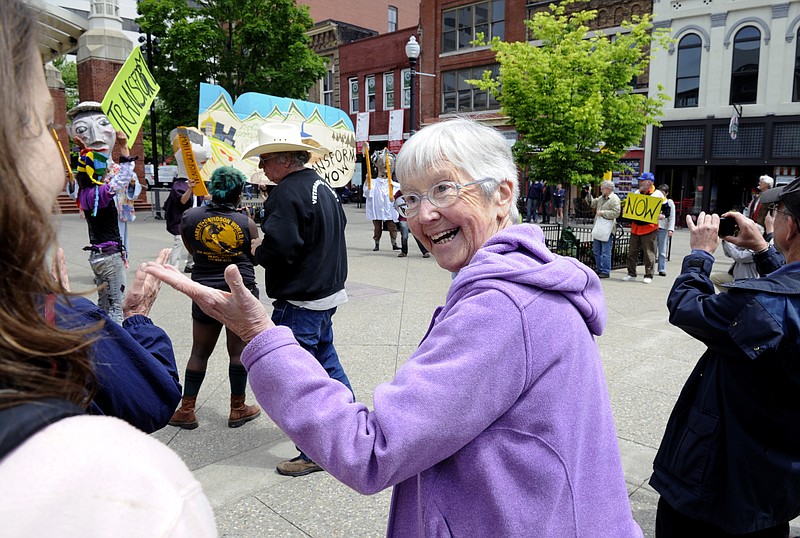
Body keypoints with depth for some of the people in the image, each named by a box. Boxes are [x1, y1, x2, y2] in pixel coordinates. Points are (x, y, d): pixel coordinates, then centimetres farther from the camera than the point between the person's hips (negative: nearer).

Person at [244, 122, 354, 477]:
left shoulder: (287, 193, -19)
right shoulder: (323, 188, 10)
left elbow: (278, 249, -27)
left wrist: (257, 250, -6)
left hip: (299, 302, -10)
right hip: (327, 292, 10)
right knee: (327, 362, 23)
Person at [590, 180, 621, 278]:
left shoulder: (615, 199, -9)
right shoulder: (601, 198, 16)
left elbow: (616, 213, -18)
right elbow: (593, 204, 23)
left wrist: (602, 213, -16)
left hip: (607, 229, -9)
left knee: (605, 252, -7)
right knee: (596, 250, 13)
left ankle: (605, 271, -2)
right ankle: (599, 269, 23)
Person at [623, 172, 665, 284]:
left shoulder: (658, 194, -4)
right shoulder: (637, 193, 13)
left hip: (649, 228, -6)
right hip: (635, 227, 6)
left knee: (649, 253, 1)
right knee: (632, 252, 9)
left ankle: (648, 275, 10)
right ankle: (631, 274, 18)